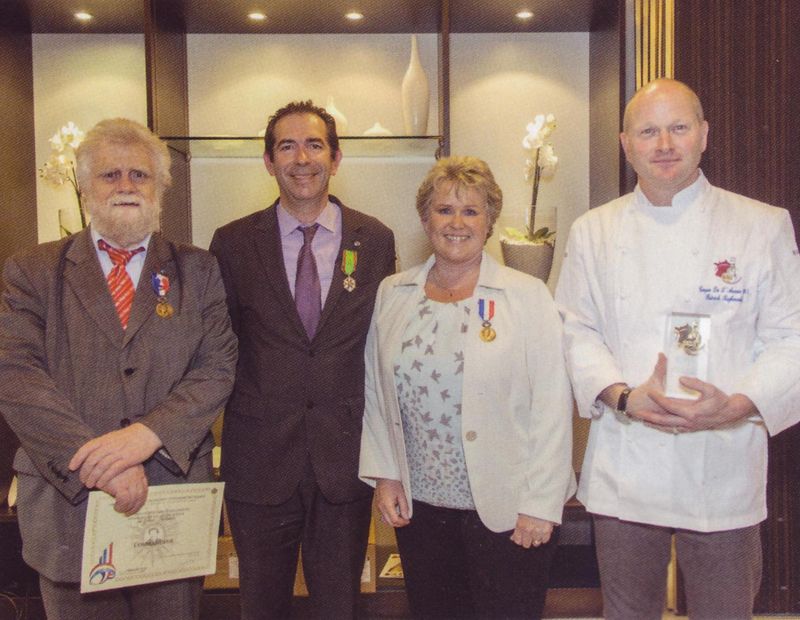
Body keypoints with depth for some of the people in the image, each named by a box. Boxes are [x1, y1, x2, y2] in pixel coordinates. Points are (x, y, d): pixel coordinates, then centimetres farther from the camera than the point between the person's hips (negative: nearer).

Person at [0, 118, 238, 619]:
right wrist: (97, 462, -20)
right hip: (69, 502, 0)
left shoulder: (197, 271, 6)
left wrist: (148, 434, -20)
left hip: (175, 498, 1)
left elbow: (218, 367, -3)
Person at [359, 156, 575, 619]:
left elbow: (551, 406, -8)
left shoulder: (528, 296, -5)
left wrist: (540, 505, -11)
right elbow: (375, 392, 10)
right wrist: (384, 475, 4)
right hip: (418, 507, 3)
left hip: (507, 511, -3)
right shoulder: (392, 295, 6)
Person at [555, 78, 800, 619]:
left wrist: (735, 406, -19)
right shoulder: (594, 232, 5)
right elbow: (577, 333, 3)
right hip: (623, 470, 2)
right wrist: (624, 397, -14)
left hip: (723, 472, -1)